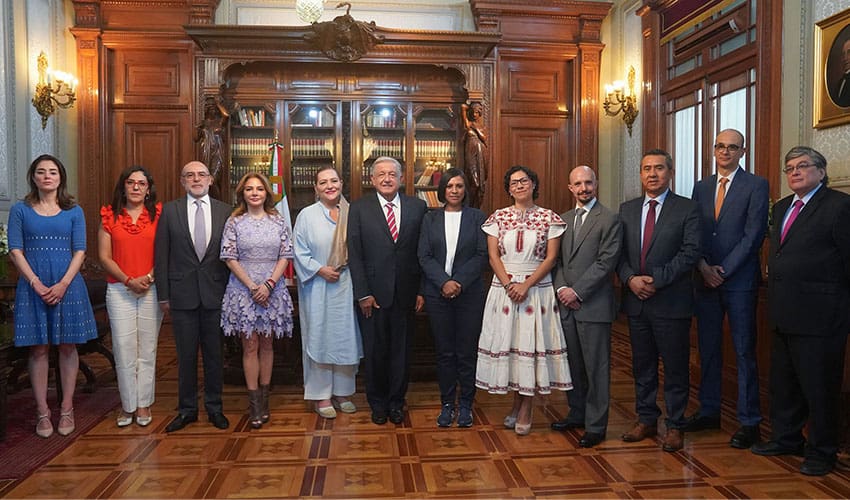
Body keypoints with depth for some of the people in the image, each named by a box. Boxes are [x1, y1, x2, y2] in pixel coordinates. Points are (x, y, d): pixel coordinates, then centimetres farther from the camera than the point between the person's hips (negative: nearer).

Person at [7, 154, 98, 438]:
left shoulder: (73, 212, 6)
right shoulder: (20, 210, 6)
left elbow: (79, 252, 1)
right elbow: (15, 251, 0)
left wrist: (63, 284, -12)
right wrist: (36, 283, -12)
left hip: (67, 285, 0)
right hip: (33, 286, 0)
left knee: (67, 347, 4)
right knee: (38, 349, 3)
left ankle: (67, 409, 14)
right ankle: (42, 412, 12)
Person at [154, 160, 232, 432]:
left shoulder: (225, 211, 3)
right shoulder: (169, 211, 3)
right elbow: (161, 255, 2)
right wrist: (163, 294, -2)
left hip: (215, 293, 0)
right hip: (182, 294, 0)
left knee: (214, 353, 9)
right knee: (186, 354, 8)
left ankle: (214, 407, 22)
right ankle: (187, 409, 23)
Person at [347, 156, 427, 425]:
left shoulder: (417, 207, 4)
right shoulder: (359, 209, 1)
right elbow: (354, 254, -3)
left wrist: (422, 290, -2)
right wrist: (363, 293, -8)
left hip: (405, 292, 1)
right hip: (373, 293, -1)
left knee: (401, 350, 11)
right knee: (374, 351, 10)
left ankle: (396, 402, 28)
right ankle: (377, 403, 28)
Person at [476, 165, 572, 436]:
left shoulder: (549, 218, 1)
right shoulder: (498, 217, 6)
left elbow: (551, 258, -3)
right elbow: (493, 256, 2)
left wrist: (526, 285, -13)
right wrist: (509, 284, -11)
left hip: (538, 288, -1)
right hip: (503, 287, 2)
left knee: (533, 343, -1)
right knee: (506, 342, 4)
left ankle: (526, 410, 10)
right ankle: (517, 404, 19)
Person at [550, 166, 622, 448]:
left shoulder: (609, 220, -4)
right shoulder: (563, 220, 15)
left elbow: (606, 262, -12)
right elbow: (557, 259, 13)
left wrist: (577, 291, -14)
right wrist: (561, 289, -4)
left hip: (594, 305, -6)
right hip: (566, 304, 6)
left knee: (596, 367, 2)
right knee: (573, 364, 15)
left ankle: (596, 425, 12)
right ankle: (577, 414, 30)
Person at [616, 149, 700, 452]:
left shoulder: (687, 209, -2)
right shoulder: (627, 209, 11)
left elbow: (690, 252, -11)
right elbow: (620, 252, 8)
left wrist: (656, 279, -17)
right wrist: (630, 278, -10)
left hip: (671, 301, -4)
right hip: (636, 302, 4)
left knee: (675, 367, 5)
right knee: (642, 366, 13)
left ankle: (675, 426, 19)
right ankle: (646, 420, 27)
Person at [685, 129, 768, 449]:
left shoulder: (756, 185, -1)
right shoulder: (701, 187, 13)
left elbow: (753, 234, -9)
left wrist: (723, 270, -13)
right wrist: (703, 267, -7)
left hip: (739, 279, -4)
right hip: (705, 279, 5)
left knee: (744, 351, 0)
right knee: (708, 349, 11)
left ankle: (749, 422, 9)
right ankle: (709, 412, 22)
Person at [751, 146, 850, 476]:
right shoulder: (782, 207, 16)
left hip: (818, 314, -8)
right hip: (784, 313, 8)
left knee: (819, 386, 4)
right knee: (783, 384, 18)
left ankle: (822, 452, 20)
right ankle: (786, 439, 34)